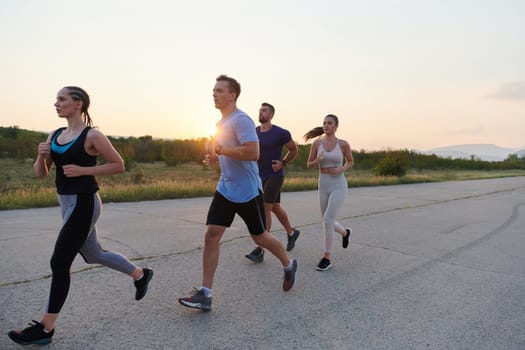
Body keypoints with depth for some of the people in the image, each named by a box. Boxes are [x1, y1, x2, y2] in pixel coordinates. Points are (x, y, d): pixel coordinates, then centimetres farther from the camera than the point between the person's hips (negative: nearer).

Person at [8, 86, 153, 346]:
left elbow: (118, 165, -9)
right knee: (93, 255, 20)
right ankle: (140, 275, 39)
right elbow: (41, 173, 11)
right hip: (67, 203, 9)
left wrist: (83, 170, -17)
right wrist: (41, 156, -9)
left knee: (59, 263, -4)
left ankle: (45, 328, 10)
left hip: (83, 204, -9)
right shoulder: (55, 135, 9)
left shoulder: (92, 135, -11)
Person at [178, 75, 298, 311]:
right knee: (211, 235, -3)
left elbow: (253, 152, -28)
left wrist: (221, 150, -20)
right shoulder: (221, 123, 13)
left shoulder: (241, 120, -16)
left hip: (247, 191, -8)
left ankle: (289, 265, 37)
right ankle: (205, 293, 2)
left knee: (259, 237, 9)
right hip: (225, 189, 8)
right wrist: (214, 153, 7)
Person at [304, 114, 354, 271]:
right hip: (324, 186, 4)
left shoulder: (343, 144, -3)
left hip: (339, 186, -4)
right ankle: (345, 232, 49)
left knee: (328, 220, -17)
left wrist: (341, 169, -11)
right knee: (328, 222, 14)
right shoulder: (317, 143, 2)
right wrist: (317, 161, -17)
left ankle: (327, 258, -3)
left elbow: (350, 162, 12)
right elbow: (309, 165, 7)